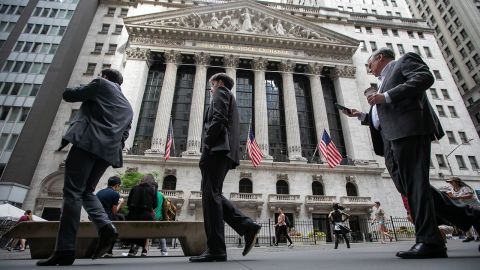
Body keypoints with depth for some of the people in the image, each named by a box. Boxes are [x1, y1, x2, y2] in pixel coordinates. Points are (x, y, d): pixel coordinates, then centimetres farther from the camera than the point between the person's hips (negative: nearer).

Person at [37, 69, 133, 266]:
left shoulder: (101, 84, 10)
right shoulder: (128, 107, 27)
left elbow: (68, 95, 13)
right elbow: (123, 136, 24)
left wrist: (85, 91, 29)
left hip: (88, 142, -6)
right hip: (108, 150, 7)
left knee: (72, 192, -6)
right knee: (86, 191, 14)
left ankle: (65, 249, -10)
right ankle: (106, 227, -6)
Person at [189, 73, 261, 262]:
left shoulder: (221, 93, 7)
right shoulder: (230, 99, 34)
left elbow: (218, 119, -12)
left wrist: (205, 146, -13)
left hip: (217, 149, -9)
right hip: (225, 151, 9)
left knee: (210, 196, -11)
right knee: (213, 195, 9)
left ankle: (215, 249, -9)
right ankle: (247, 226, 2)